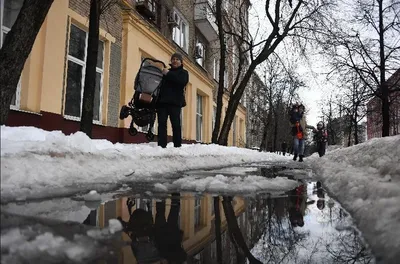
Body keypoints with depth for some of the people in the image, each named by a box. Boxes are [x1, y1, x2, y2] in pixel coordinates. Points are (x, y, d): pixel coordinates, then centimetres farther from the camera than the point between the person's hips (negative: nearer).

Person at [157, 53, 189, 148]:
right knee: (162, 123, -4)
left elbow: (182, 81, -10)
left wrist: (168, 74, -8)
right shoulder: (166, 71, 26)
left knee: (176, 124, -7)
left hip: (175, 102, -4)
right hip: (162, 101, 4)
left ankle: (177, 145, -4)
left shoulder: (183, 72, 13)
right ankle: (162, 145, -5)